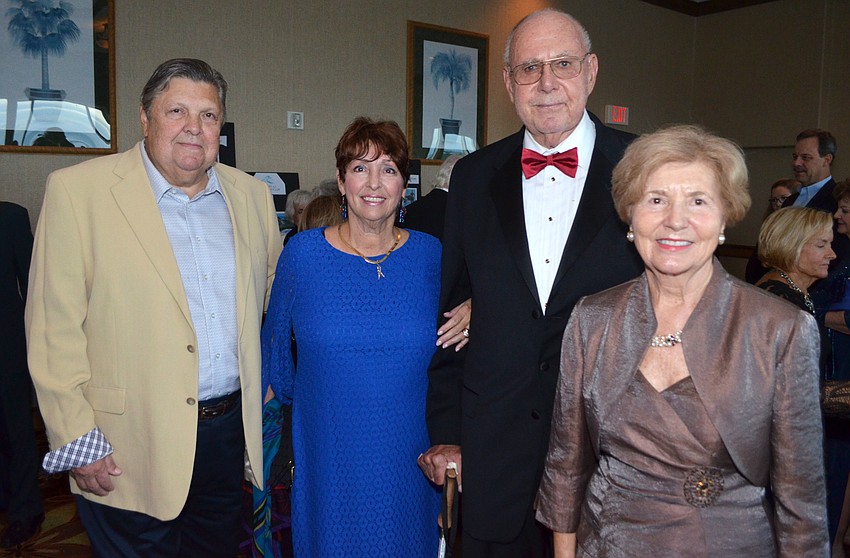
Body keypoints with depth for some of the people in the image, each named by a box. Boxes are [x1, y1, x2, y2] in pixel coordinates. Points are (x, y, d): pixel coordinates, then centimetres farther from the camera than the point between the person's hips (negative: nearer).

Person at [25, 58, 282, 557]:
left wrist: (267, 389, 11)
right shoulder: (77, 190, -8)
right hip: (130, 450, -4)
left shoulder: (252, 196, 6)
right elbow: (54, 328, -10)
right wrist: (76, 440, -11)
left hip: (231, 435, 5)